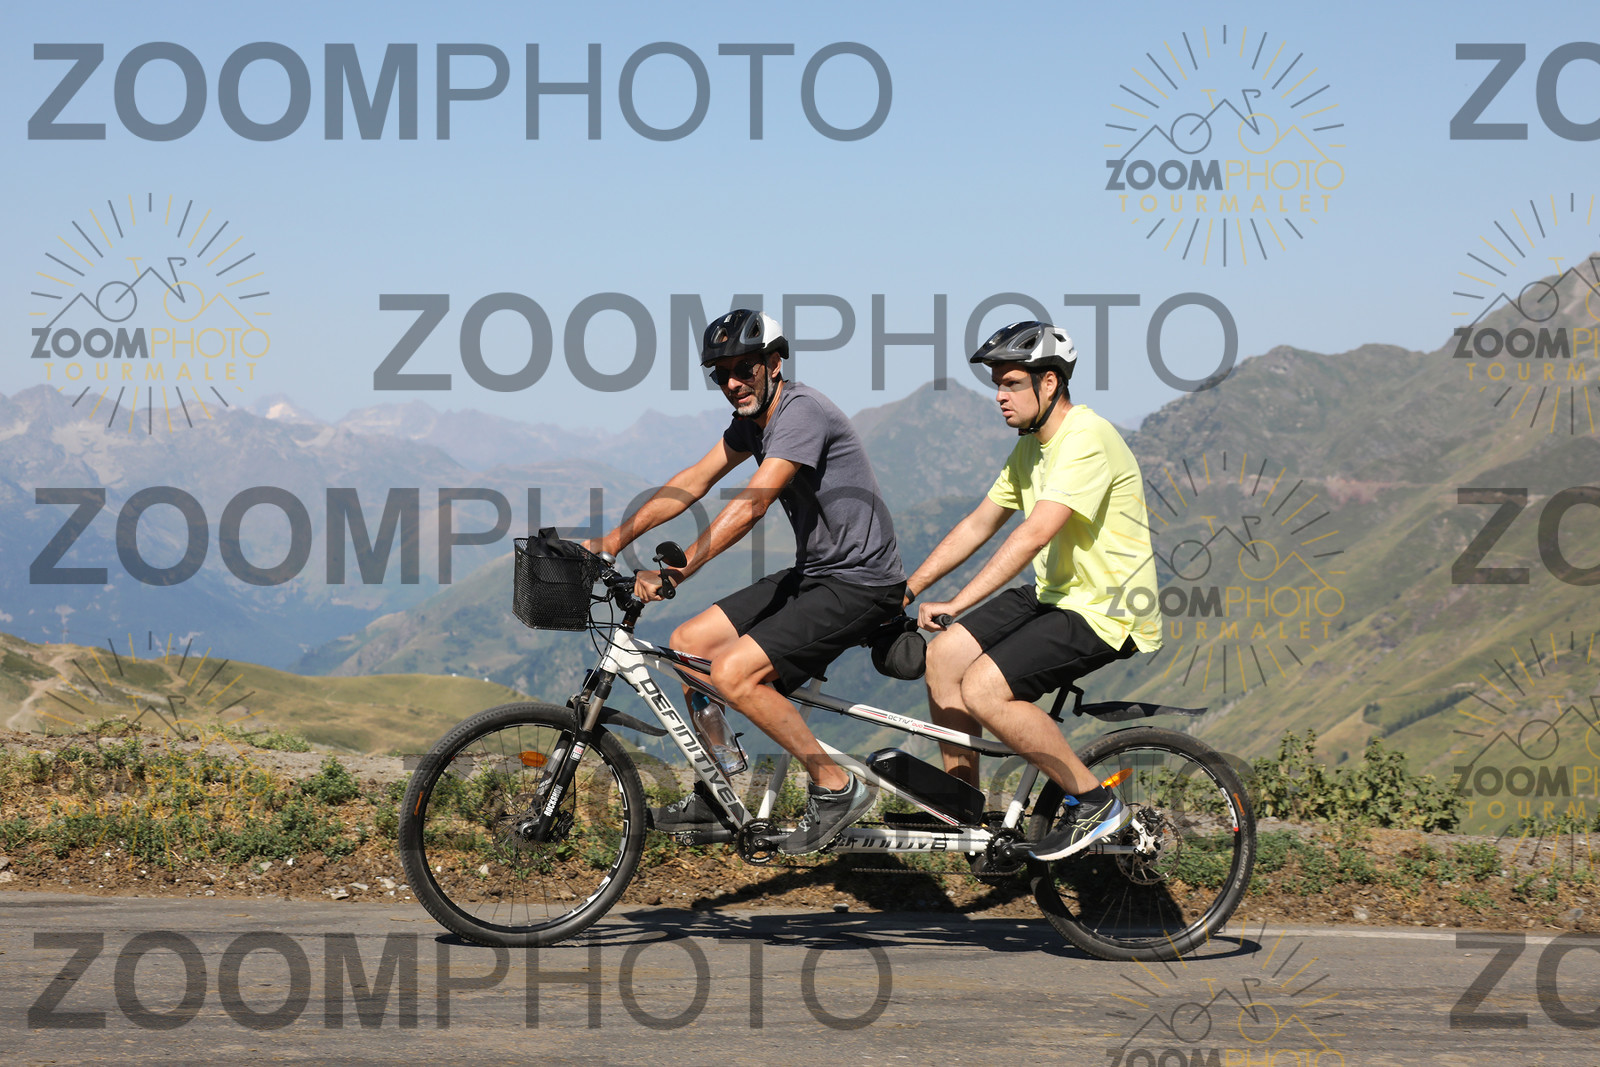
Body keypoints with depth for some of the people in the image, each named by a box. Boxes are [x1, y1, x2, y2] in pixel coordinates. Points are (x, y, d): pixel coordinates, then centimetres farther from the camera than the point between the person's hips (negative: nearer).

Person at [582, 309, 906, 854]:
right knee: (688, 643, 5)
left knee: (734, 672, -21)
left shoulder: (801, 412, -20)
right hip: (813, 574, 10)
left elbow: (751, 505, -30)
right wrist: (613, 540, 1)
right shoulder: (752, 418, 9)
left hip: (859, 583, -10)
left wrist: (675, 571, -38)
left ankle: (836, 788, -8)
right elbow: (694, 481, 9)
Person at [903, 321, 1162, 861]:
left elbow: (1035, 533, -29)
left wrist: (956, 604, -32)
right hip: (1052, 594, 9)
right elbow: (978, 524, 15)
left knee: (983, 689, -22)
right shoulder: (1030, 448, 10)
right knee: (943, 657, -2)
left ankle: (1093, 801, -7)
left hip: (1105, 611, -9)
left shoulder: (1086, 440, -21)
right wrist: (907, 589, 9)